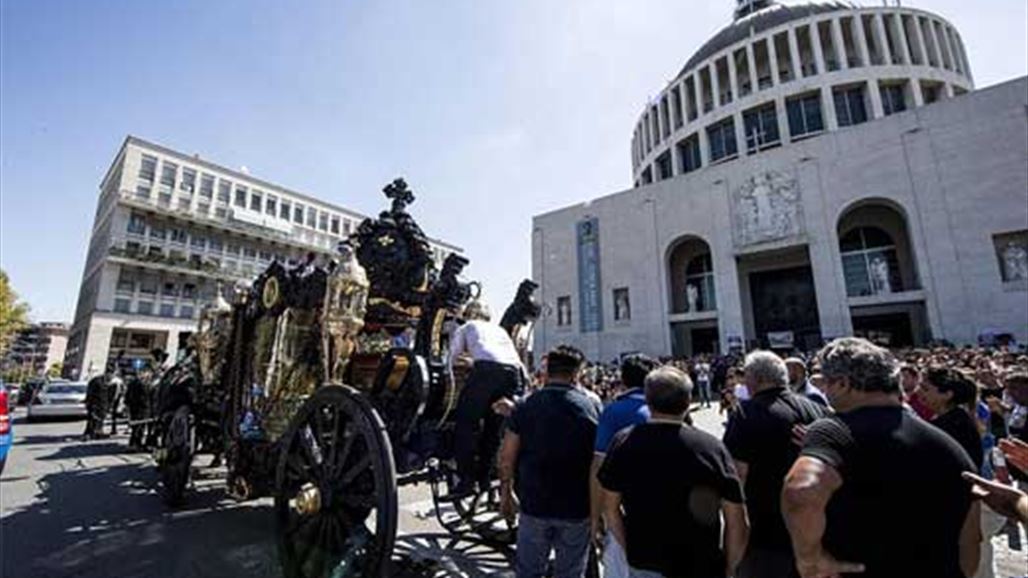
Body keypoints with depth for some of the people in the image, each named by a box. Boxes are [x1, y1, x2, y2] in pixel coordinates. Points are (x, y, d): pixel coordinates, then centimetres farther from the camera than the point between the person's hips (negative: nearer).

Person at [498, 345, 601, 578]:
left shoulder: (526, 405, -7)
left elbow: (507, 456, -5)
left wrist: (505, 493, 9)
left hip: (534, 504, 1)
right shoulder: (590, 407, -8)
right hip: (576, 507, 0)